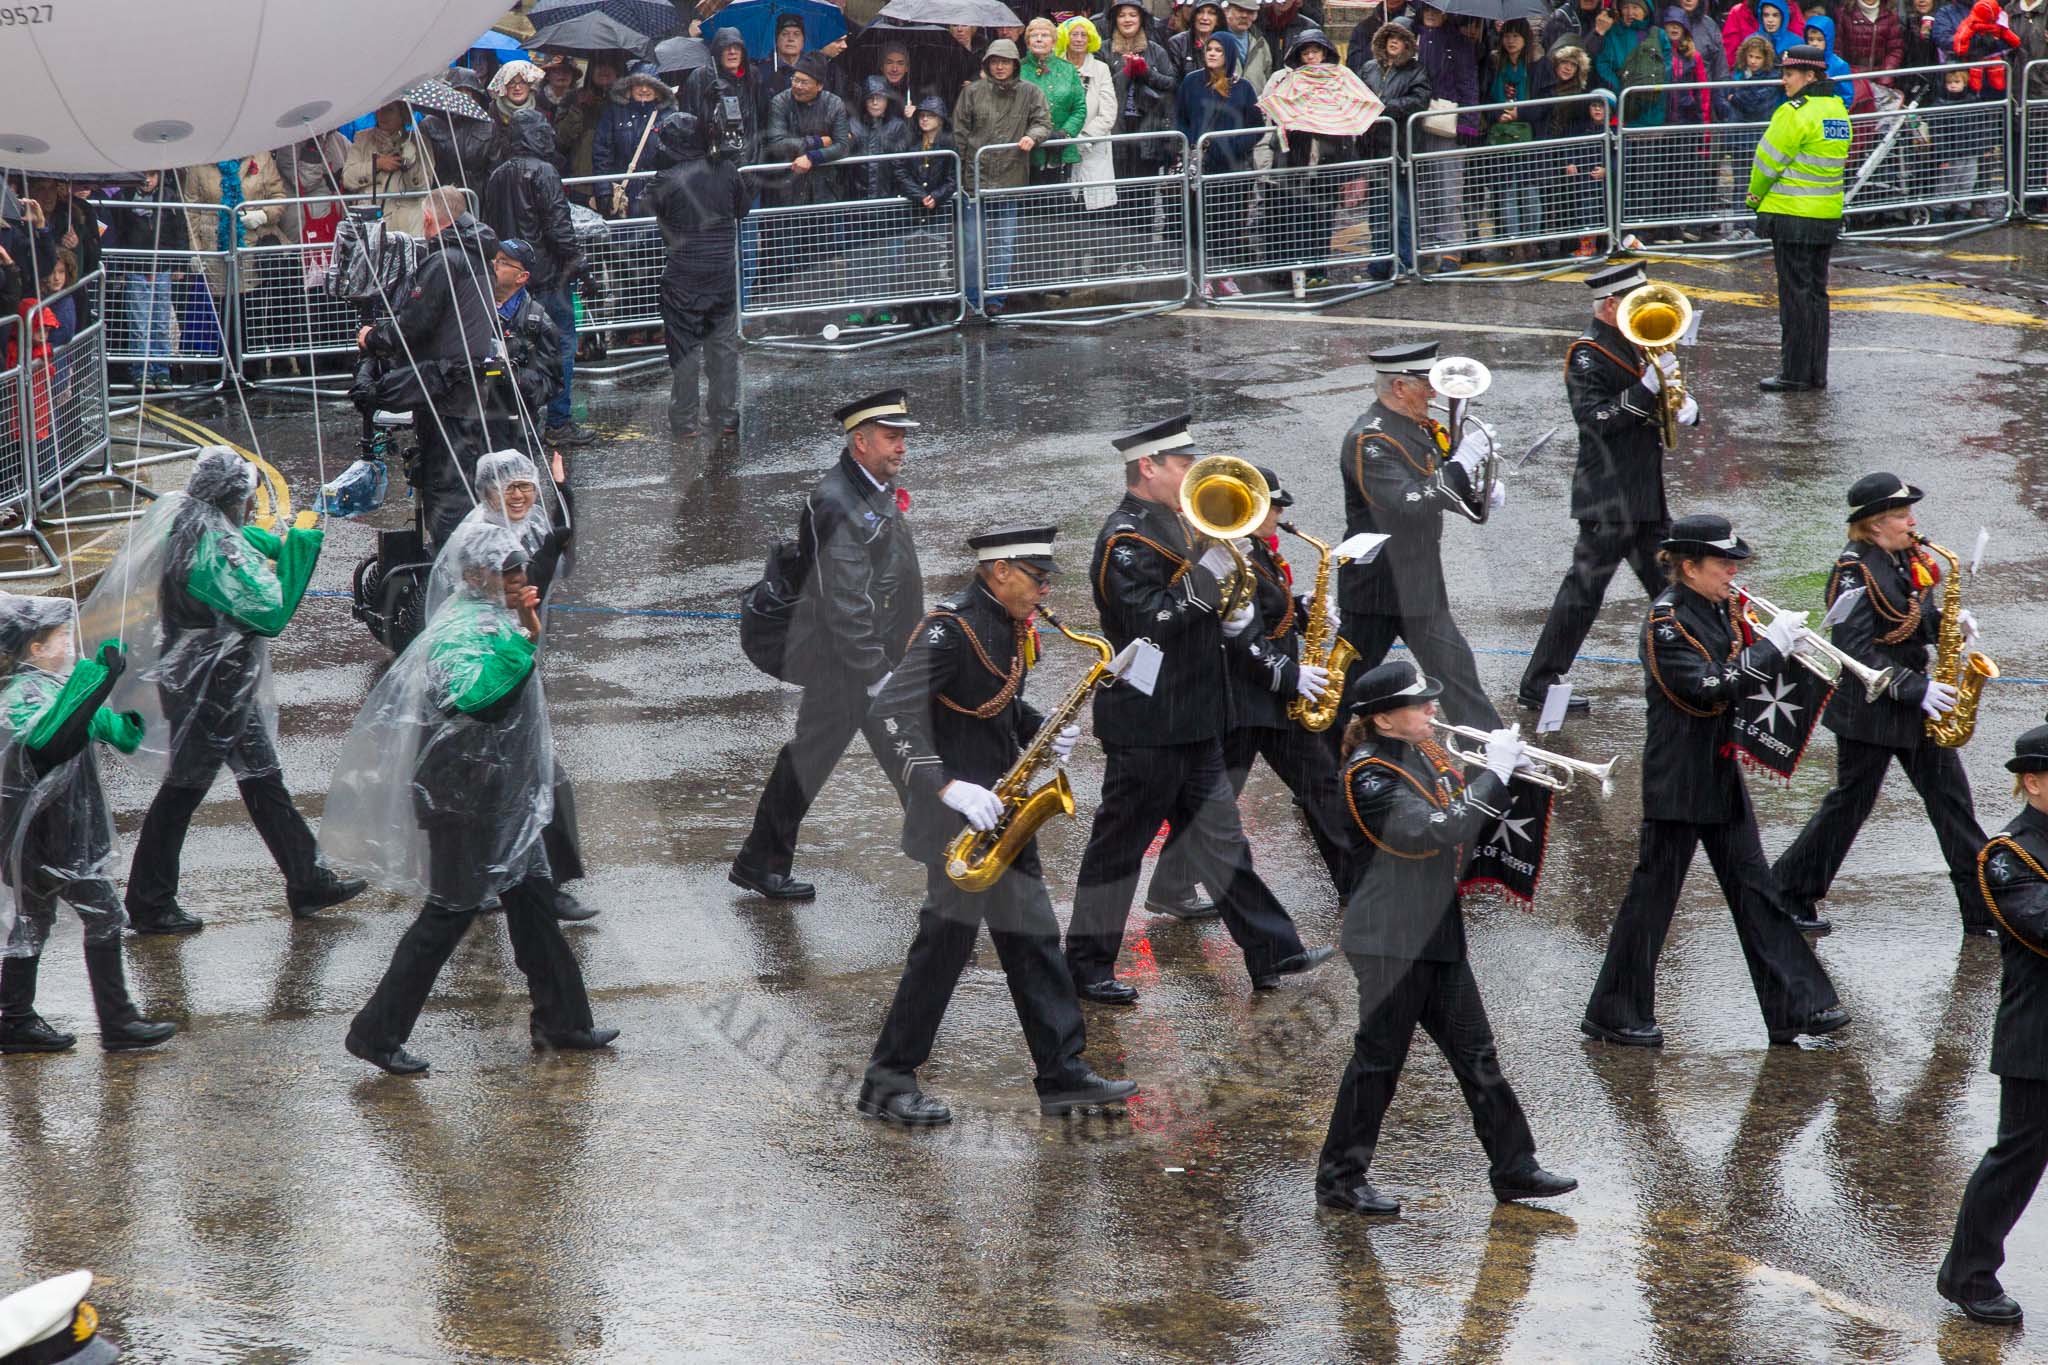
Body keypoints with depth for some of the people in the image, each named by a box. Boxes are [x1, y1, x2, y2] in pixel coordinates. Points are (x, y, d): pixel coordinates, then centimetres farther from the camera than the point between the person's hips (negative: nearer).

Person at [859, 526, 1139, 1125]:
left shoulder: (1008, 626, 10)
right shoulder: (951, 628, -18)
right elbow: (895, 707, -27)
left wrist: (1044, 733, 2)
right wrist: (944, 786, -34)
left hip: (999, 804, 9)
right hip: (958, 809, -9)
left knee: (1033, 939, 10)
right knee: (948, 939, -6)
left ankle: (1063, 1075, 15)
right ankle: (887, 1084, 3)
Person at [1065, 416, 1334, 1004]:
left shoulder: (1173, 526, 13)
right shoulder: (1125, 539, -17)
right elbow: (1152, 623, -27)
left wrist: (1232, 615, 5)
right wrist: (1212, 567, -27)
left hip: (1191, 722, 9)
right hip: (1146, 726, -9)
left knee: (1218, 837, 11)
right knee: (1120, 841, 1)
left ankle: (1272, 954, 13)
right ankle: (1088, 966, 10)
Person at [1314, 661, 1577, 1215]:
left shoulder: (1427, 753, 10)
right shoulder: (1371, 773, -17)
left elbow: (1470, 826, 16)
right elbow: (1433, 830, -28)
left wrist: (1508, 778, -2)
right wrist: (1493, 774, -23)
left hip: (1438, 935, 9)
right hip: (1392, 940, -9)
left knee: (1475, 1054, 11)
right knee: (1379, 1058, -1)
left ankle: (1514, 1168, 17)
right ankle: (1340, 1179, 8)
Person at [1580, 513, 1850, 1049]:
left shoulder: (1719, 608, 8)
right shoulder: (1667, 619, -17)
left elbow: (1738, 674, 11)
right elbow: (1706, 689, -26)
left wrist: (1782, 649, -7)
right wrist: (1771, 647, -23)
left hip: (1721, 772, 8)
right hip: (1678, 778, -8)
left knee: (1753, 889, 9)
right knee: (1653, 891, 0)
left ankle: (1797, 1005, 12)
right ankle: (1614, 1014, 11)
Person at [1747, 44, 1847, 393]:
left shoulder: (1796, 113, -16)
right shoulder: (1838, 110, 10)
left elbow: (1768, 160, -12)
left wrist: (1756, 195, 7)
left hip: (1793, 216, -8)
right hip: (1828, 216, 8)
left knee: (1795, 295, -3)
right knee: (1816, 292, 13)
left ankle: (1794, 373, 0)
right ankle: (1817, 373, 17)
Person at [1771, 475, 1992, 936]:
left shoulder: (1909, 559, 8)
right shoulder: (1854, 570, -17)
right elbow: (1857, 651, -22)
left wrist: (1948, 623, -3)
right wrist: (1915, 689, -24)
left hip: (1918, 703, 8)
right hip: (1869, 708, -8)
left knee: (1951, 800, 4)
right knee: (1850, 801, 3)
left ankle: (1984, 911, 6)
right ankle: (1787, 894, 17)